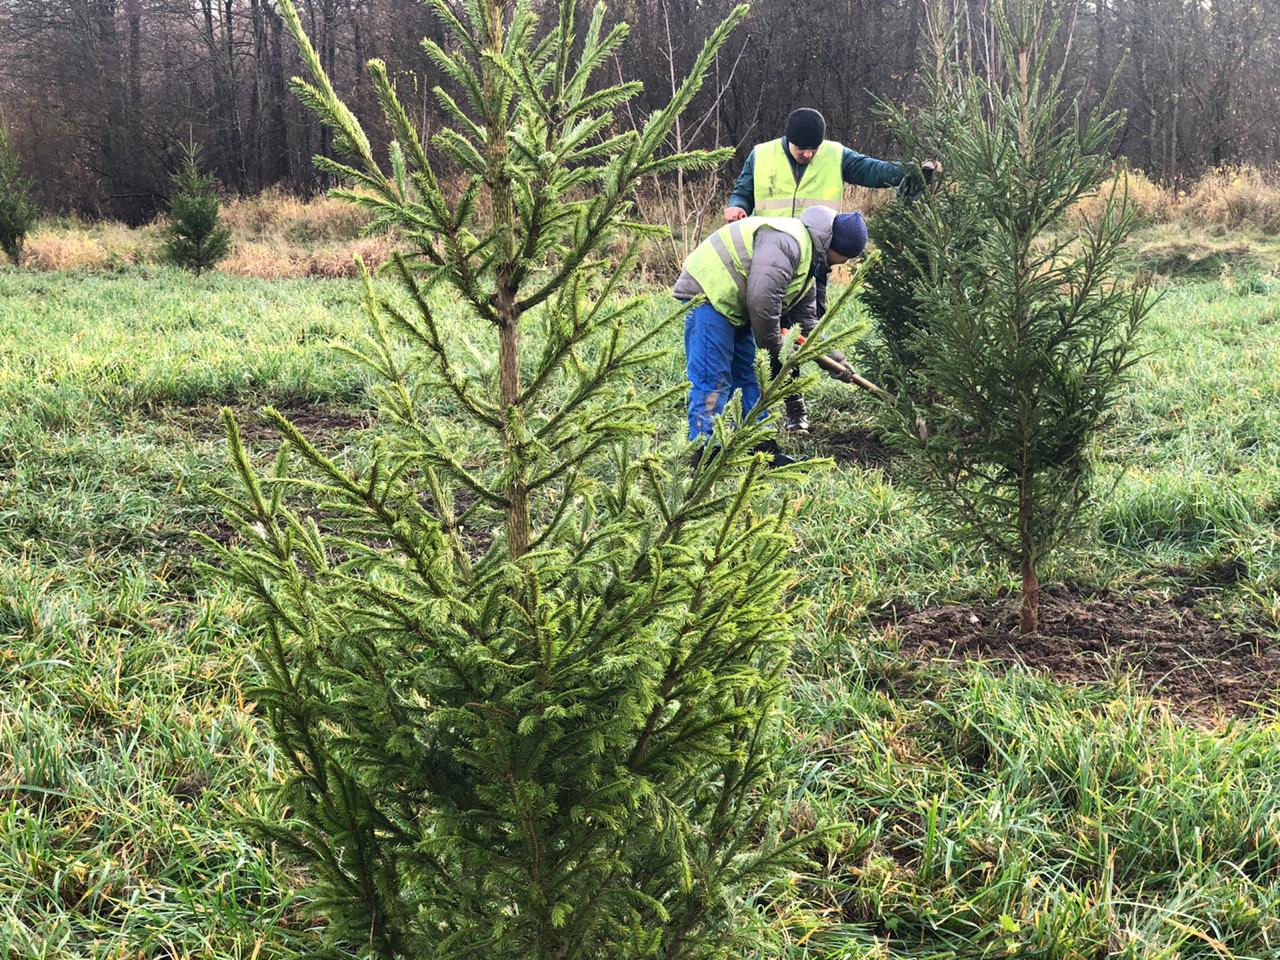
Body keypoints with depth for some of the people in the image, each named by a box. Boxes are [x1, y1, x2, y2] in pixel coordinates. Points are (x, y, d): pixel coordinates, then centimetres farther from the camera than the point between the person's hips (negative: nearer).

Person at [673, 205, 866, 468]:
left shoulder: (808, 258, 14)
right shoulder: (787, 242, -23)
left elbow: (805, 320, 21)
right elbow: (762, 301, -29)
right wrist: (775, 350, -16)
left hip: (734, 305, 11)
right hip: (708, 294, -11)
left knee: (750, 377, 13)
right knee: (712, 382, -14)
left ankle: (765, 449, 19)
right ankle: (703, 457, -15)